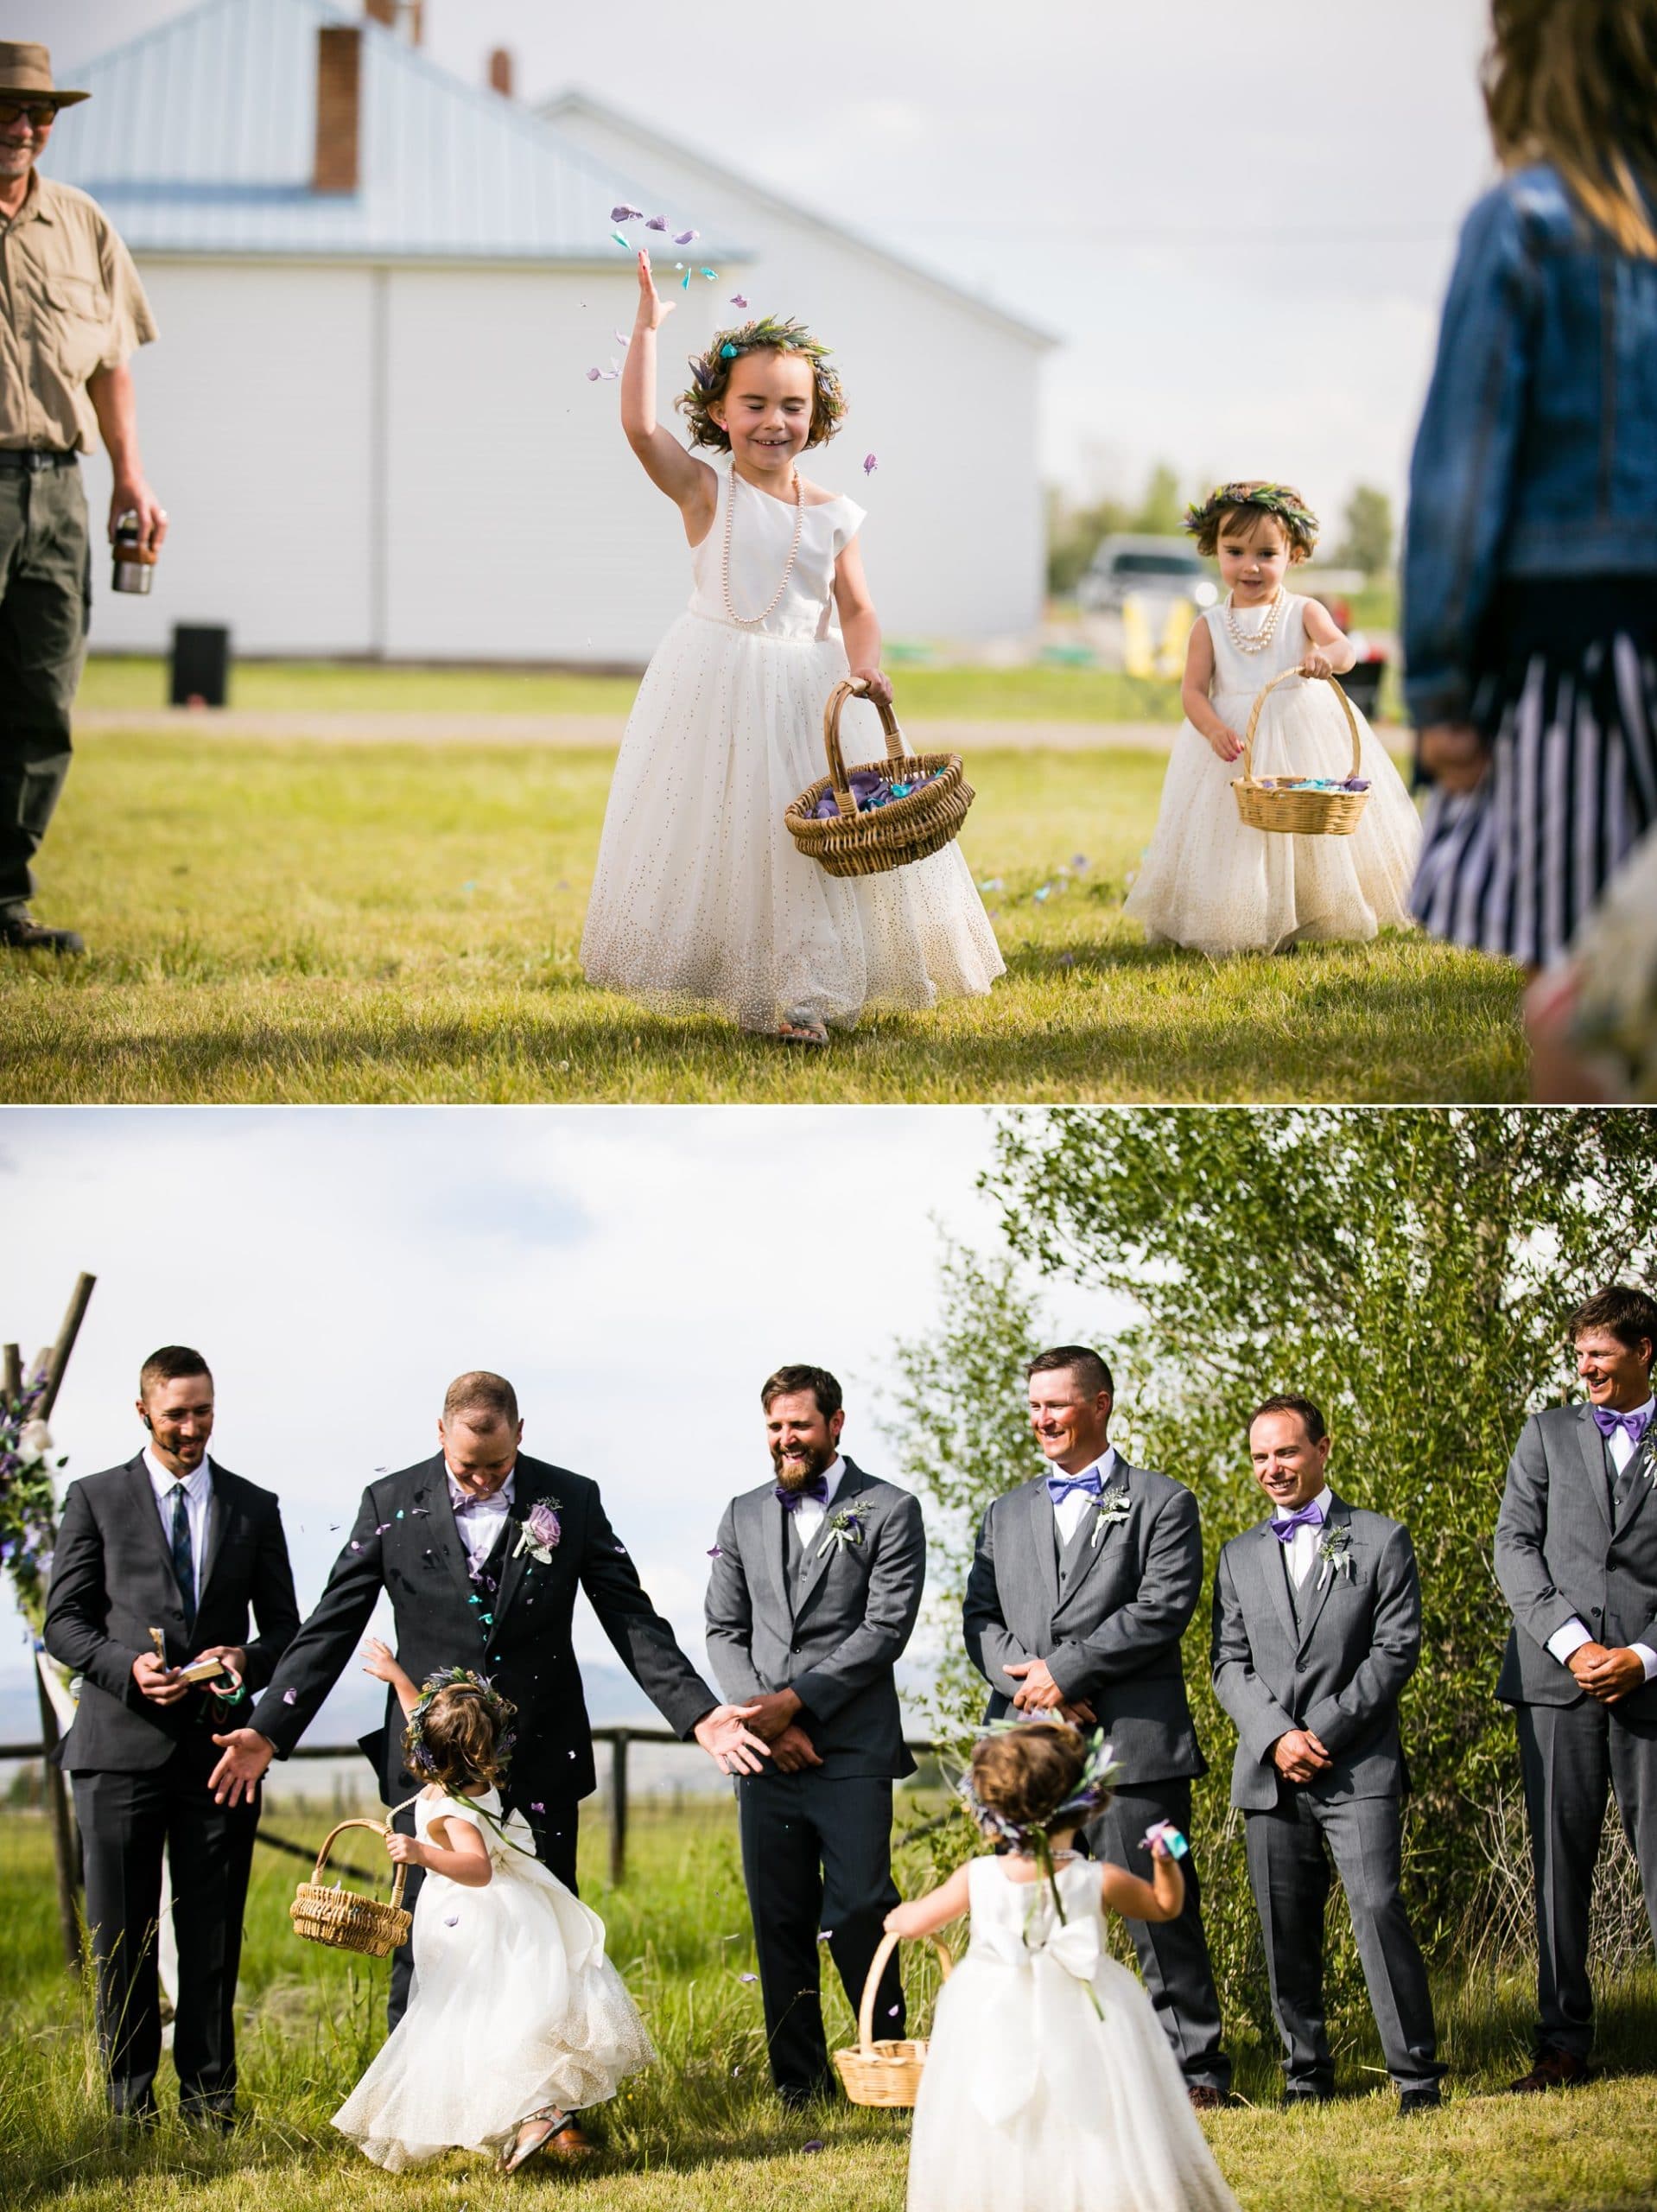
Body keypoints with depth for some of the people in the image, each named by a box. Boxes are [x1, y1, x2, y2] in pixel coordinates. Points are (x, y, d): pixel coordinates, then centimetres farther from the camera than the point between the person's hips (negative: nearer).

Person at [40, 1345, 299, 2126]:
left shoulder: (254, 1507, 13)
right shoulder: (96, 1499, 7)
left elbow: (284, 1627, 14)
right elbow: (63, 1621, 4)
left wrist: (247, 1659, -8)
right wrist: (128, 1667, -14)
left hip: (218, 1746, 2)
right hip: (121, 1741, -1)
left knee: (213, 1935, 3)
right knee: (121, 1935, 0)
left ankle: (209, 2098, 10)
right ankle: (130, 2100, 6)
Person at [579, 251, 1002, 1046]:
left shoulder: (832, 516, 3)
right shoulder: (705, 492, -5)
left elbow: (857, 608, 5)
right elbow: (639, 424, -17)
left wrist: (866, 666, -15)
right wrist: (648, 327, -17)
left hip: (809, 690, 2)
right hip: (716, 684, -2)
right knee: (718, 832, 2)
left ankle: (801, 989, 7)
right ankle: (725, 976, 13)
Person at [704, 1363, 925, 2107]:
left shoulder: (888, 1511, 1)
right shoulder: (743, 1516, 16)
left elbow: (885, 1629, -7)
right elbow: (723, 1630, 12)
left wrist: (795, 1700, -12)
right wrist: (763, 1716, -4)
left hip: (852, 1754, -4)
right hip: (766, 1754, 4)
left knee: (857, 1913, -9)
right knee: (779, 1921, 4)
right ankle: (797, 2080, 11)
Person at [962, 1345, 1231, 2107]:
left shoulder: (1162, 1503, 5)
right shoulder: (1007, 1515, 21)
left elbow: (1162, 1609, -7)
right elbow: (981, 1617, 12)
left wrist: (1065, 1670, -12)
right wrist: (1029, 1684, -8)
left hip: (1130, 1744, -4)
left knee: (1158, 1910, -4)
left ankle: (1195, 2068, 3)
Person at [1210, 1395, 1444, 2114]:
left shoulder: (1380, 1540, 7)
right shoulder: (1239, 1556, 17)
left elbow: (1396, 1649, -1)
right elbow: (1230, 1665, 11)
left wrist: (1324, 1732, -9)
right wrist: (1277, 1735, -8)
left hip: (1357, 1765, -4)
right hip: (1270, 1774, 4)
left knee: (1378, 1908, -15)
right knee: (1285, 1931, 2)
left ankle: (1417, 2075, -11)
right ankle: (1306, 2075, 12)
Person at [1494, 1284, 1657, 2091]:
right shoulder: (1548, 1434, 16)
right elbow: (1515, 1545, 7)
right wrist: (1571, 1643, -7)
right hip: (1556, 1675, 2)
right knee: (1559, 1859, 1)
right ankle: (1563, 2043, 5)